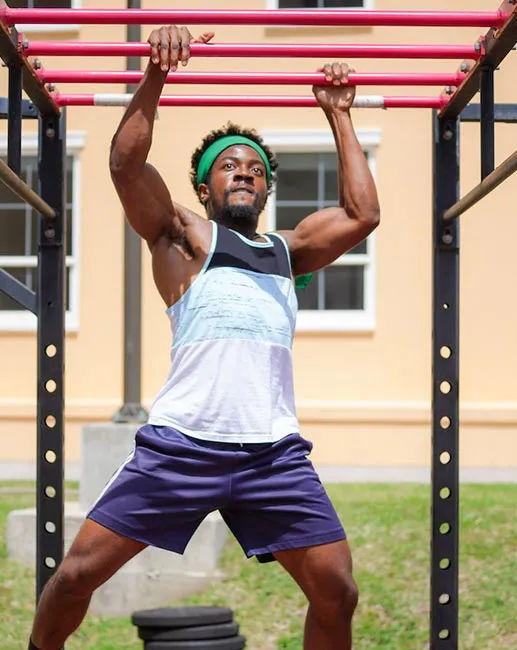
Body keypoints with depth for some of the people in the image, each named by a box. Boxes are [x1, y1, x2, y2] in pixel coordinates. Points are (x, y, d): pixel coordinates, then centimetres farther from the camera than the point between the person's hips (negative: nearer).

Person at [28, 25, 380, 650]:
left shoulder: (288, 249, 25)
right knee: (78, 573, -5)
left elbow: (362, 214, 19)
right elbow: (126, 161, -1)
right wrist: (157, 72, -10)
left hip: (274, 451, 3)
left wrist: (339, 117, 24)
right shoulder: (184, 235, 12)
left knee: (336, 592, -4)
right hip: (182, 443, -3)